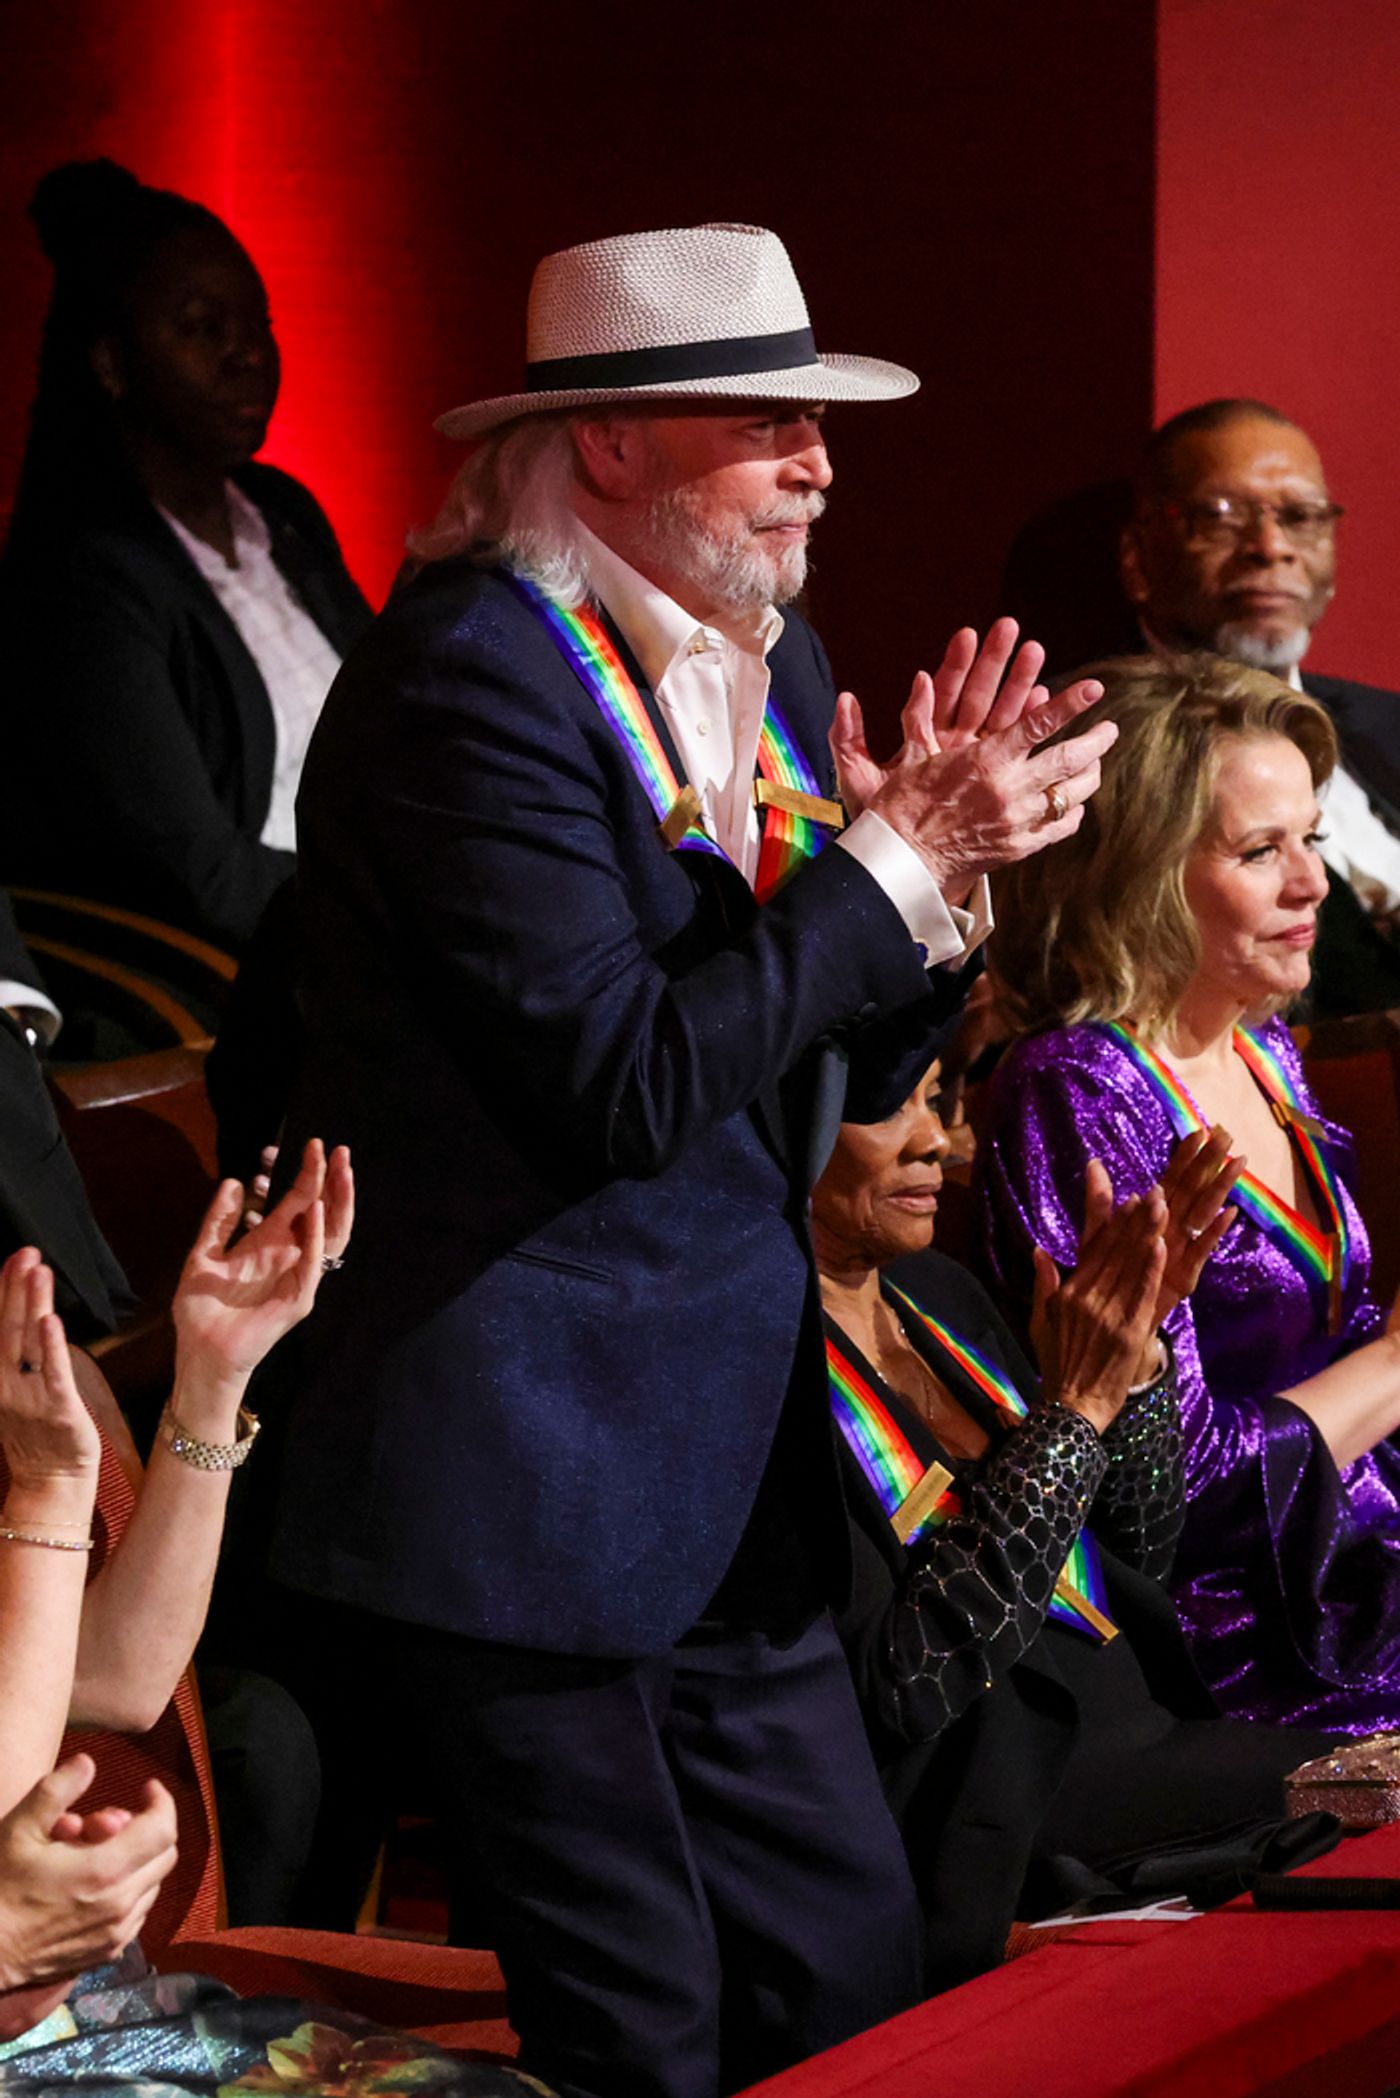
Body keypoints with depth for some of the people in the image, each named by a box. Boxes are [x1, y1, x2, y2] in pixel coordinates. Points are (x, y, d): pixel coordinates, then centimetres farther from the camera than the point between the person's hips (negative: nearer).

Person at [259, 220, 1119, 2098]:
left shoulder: (767, 665, 13)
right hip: (525, 1499, -9)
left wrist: (938, 854, -4)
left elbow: (843, 1047, 16)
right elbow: (631, 1083, -22)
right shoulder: (470, 675, -16)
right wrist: (892, 864, -16)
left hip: (731, 1485, 9)